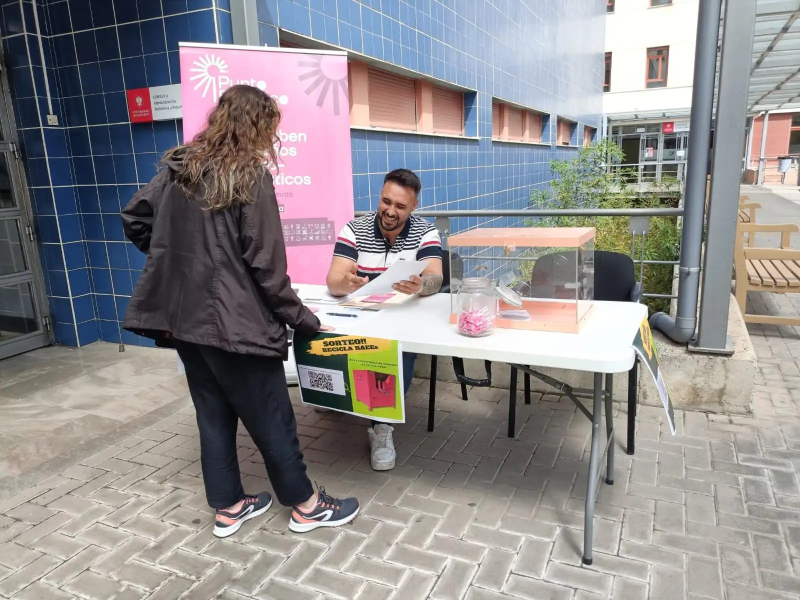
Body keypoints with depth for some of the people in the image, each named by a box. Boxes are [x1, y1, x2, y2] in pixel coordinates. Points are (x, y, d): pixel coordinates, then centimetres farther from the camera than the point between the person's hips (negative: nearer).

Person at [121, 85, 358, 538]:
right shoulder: (251, 177, -13)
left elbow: (135, 219, 14)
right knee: (271, 417, 6)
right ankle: (306, 506, 23)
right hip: (233, 320, -7)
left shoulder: (180, 168, 8)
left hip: (183, 316, 7)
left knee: (214, 414, 17)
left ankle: (228, 507, 31)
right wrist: (303, 319, -7)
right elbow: (265, 264, -15)